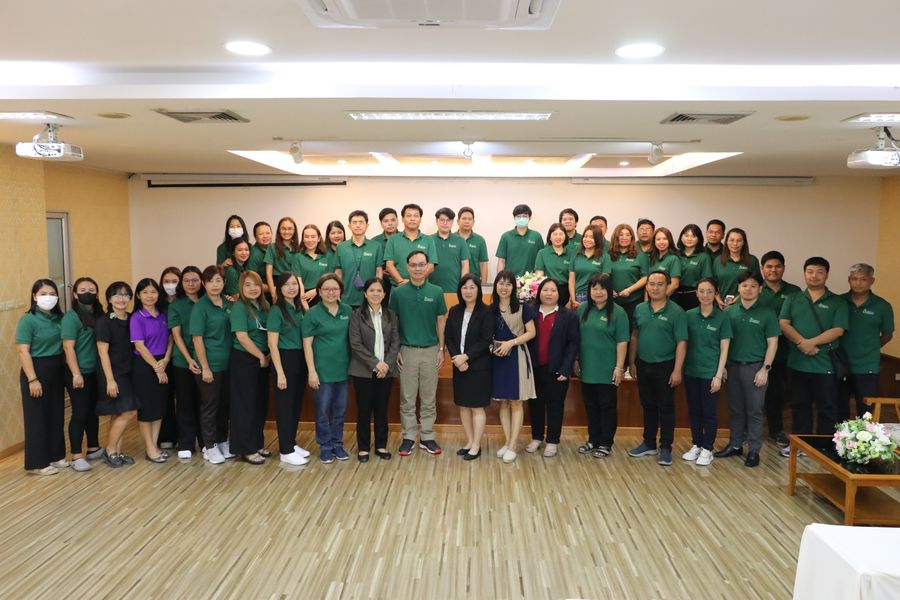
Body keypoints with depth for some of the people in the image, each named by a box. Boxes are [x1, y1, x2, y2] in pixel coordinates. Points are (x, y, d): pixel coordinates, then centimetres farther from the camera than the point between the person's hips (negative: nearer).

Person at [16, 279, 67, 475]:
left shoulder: (59, 318, 5)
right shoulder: (28, 320, -11)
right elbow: (23, 351, -15)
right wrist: (32, 379, -19)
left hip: (56, 371, 6)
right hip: (37, 370, -6)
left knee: (56, 415, 13)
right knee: (37, 417, 2)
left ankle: (56, 456, 26)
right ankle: (38, 463, 11)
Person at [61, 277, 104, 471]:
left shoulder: (98, 315, 9)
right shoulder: (71, 317, -12)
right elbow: (68, 347, -16)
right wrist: (76, 374, -20)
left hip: (95, 372, 7)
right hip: (78, 373, -7)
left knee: (93, 411, 16)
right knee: (80, 413, -3)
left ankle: (94, 449, 28)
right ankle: (76, 456, 5)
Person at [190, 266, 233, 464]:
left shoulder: (229, 304, 6)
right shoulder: (200, 307, -10)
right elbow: (197, 338, -13)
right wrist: (205, 367, -15)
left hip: (227, 364, 6)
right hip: (209, 365, -5)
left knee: (225, 404, 14)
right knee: (210, 406, 5)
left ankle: (222, 442, 28)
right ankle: (210, 447, 17)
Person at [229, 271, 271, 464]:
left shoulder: (264, 305, 8)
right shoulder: (239, 307, -11)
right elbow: (242, 337, -17)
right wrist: (261, 356, -11)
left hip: (263, 360, 7)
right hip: (244, 360, -7)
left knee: (261, 403, 12)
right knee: (245, 404, 2)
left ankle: (257, 443, 25)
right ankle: (246, 449, 10)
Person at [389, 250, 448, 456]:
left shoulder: (436, 292, 0)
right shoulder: (398, 293, -2)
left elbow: (441, 322, 5)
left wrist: (441, 350, 1)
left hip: (431, 350, 1)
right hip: (407, 350, -1)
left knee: (429, 398, 8)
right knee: (407, 398, 6)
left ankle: (427, 437, 19)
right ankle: (408, 437, 17)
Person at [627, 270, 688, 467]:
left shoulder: (676, 312, -10)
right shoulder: (640, 309, 4)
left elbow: (681, 343, -12)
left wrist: (677, 370, -15)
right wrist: (632, 363, 8)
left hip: (665, 366, -4)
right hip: (643, 365, 4)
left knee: (666, 408, 5)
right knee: (648, 406, 15)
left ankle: (665, 448, 15)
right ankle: (649, 443, 27)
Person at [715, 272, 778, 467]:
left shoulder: (767, 313, -4)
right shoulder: (730, 311, 4)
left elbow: (772, 343, -3)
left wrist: (765, 369, -9)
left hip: (755, 367, -3)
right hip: (734, 365, 3)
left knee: (754, 410, 4)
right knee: (735, 408, 12)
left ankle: (754, 450, 13)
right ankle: (735, 445, 24)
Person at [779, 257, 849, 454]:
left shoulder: (837, 303, 2)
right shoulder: (792, 300, 10)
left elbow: (838, 330, -9)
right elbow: (783, 324, -2)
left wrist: (811, 342, -18)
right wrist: (802, 342, -17)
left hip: (825, 364, -2)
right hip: (797, 363, 3)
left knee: (827, 408, 4)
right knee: (800, 406, 13)